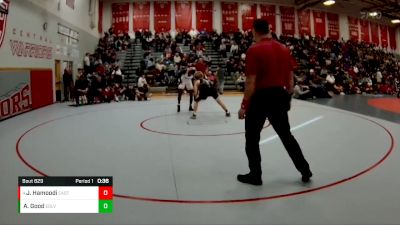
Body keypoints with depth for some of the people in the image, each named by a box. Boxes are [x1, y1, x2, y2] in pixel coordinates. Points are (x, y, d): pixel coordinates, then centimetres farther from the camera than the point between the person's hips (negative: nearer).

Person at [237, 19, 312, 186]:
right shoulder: (284, 49, 7)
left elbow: (251, 82, -16)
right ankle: (305, 170, 25)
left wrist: (244, 106, -10)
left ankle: (255, 175, 17)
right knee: (286, 135, 18)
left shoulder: (254, 50, -12)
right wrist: (287, 99, 20)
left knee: (252, 138, 10)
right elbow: (290, 79, 10)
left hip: (260, 98, -6)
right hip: (279, 96, 6)